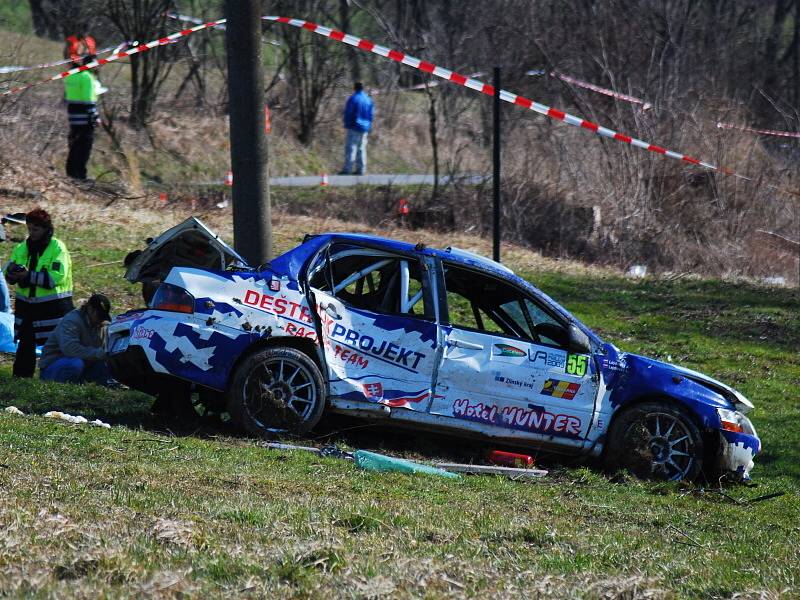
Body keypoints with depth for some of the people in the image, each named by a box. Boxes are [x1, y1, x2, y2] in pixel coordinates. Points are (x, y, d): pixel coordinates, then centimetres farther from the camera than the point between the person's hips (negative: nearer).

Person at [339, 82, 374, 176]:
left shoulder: (353, 99, -10)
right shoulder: (369, 100, 9)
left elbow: (348, 113, -9)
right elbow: (371, 114, 13)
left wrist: (346, 125, 3)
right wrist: (369, 127, 19)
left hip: (354, 127, -6)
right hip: (365, 128, 6)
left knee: (350, 148, -7)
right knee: (361, 149, 11)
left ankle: (347, 169, -11)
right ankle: (361, 170, 10)